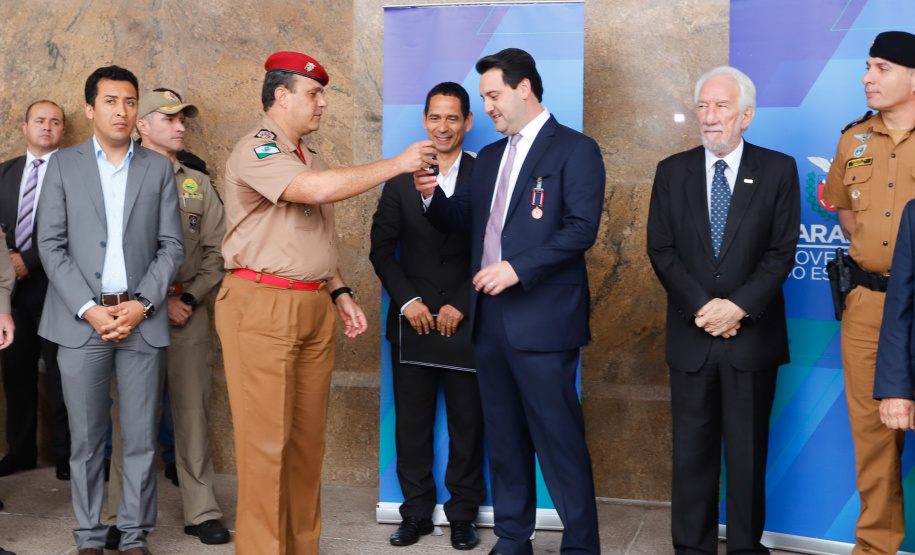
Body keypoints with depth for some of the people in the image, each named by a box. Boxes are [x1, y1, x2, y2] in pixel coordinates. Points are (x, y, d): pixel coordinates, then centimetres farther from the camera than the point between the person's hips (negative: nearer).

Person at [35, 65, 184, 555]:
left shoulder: (158, 168, 10)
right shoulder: (63, 165, 8)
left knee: (141, 438, 2)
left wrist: (142, 304, -7)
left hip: (142, 319, 1)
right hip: (81, 318, 0)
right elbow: (51, 245, 2)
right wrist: (89, 309, -9)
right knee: (86, 439, 4)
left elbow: (171, 246, 6)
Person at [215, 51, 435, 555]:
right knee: (266, 439, -6)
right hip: (262, 306, -8)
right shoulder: (256, 151, -10)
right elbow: (319, 188, -27)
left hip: (314, 307, 8)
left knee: (307, 437, 10)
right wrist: (397, 164, -18)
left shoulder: (307, 158, 20)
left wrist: (340, 292, 15)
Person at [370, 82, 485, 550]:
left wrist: (462, 305, -10)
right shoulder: (400, 178, 7)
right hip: (412, 319, 2)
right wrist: (408, 301, -6)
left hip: (466, 321, -1)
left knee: (467, 423, 5)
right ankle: (416, 513, 19)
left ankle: (463, 515, 17)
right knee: (411, 423, 6)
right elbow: (381, 248, 6)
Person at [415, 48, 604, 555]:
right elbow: (458, 219, 20)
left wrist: (517, 267, -22)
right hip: (490, 317, 8)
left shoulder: (574, 149, -4)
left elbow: (581, 228, -15)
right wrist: (432, 195, -1)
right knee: (503, 437, 14)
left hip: (542, 318, -7)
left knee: (559, 439, -4)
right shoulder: (490, 157, 19)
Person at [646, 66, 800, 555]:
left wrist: (739, 306, -15)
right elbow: (661, 250, 1)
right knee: (691, 451, 6)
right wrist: (701, 306, -11)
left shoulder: (778, 170, 2)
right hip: (690, 336, 1)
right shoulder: (672, 171, 6)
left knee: (749, 453, 6)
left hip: (752, 335, -1)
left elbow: (782, 252, -3)